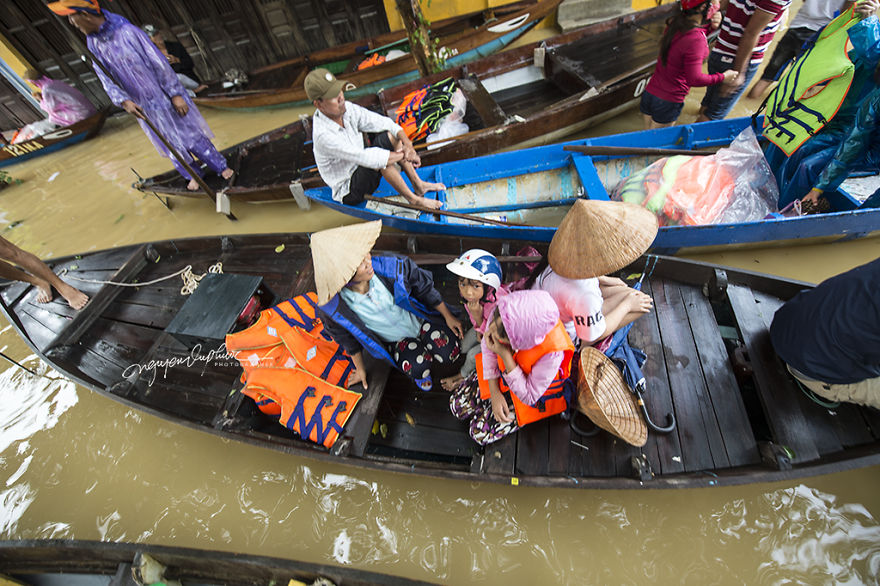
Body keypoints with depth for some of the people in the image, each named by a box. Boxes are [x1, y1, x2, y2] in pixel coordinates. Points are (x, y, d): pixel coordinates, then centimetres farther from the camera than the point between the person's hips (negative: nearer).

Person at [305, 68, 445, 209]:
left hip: (360, 169, 8)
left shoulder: (347, 109, -6)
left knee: (389, 134, -3)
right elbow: (365, 158, -35)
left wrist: (408, 144, -22)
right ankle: (413, 199, -18)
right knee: (378, 154, -32)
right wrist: (403, 154, -26)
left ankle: (418, 184, -2)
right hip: (349, 193, -8)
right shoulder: (323, 135, -30)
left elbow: (384, 122, -5)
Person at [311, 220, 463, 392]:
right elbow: (348, 340, -3)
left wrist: (448, 316, 0)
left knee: (449, 354, -16)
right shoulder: (332, 308, -26)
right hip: (395, 341, -1)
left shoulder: (387, 267, -28)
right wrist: (360, 369, 11)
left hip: (420, 319, 1)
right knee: (418, 367, -25)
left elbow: (424, 288, -10)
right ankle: (421, 374, 12)